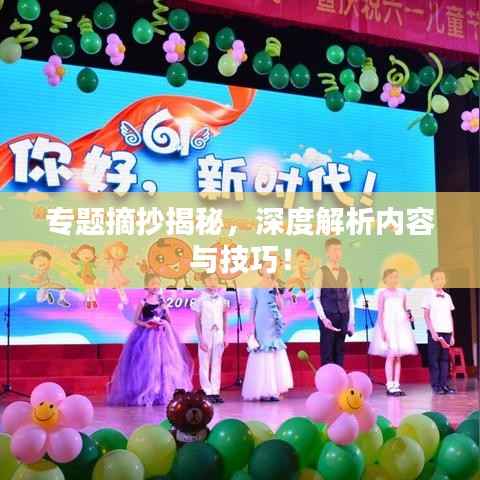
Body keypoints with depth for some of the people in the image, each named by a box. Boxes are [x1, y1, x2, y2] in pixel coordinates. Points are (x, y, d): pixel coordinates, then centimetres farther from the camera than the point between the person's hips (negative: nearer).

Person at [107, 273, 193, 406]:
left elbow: (169, 320, 13)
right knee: (145, 364, -6)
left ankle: (164, 394, 9)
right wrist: (145, 324, -18)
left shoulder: (162, 302, 9)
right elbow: (136, 320, 0)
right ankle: (143, 395, 0)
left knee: (163, 363, 3)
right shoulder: (143, 302, -1)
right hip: (145, 336, -4)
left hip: (162, 336, 4)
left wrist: (164, 323, -8)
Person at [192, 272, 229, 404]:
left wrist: (225, 336, 7)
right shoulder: (201, 299, -5)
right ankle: (207, 392, 7)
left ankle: (215, 392, 11)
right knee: (205, 364, 1)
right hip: (206, 335, -3)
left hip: (218, 335, 3)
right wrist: (200, 339, -9)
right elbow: (197, 321, -4)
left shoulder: (221, 299, 6)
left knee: (217, 364, 6)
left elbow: (224, 319, 12)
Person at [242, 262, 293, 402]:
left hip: (274, 324, 5)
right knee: (263, 355, -6)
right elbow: (252, 309, 0)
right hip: (262, 324, -5)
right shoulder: (257, 288, 0)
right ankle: (262, 391, -2)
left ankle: (272, 390, 10)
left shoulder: (275, 287, 11)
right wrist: (252, 327, -6)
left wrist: (276, 289, -5)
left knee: (275, 355, 4)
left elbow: (280, 306, 3)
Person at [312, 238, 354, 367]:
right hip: (328, 317, -4)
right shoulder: (321, 272, -4)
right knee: (327, 352, -1)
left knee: (339, 351, 9)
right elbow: (316, 298, -6)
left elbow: (350, 298, 9)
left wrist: (351, 321, 4)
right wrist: (323, 318, -15)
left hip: (343, 317, 4)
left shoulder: (345, 273, 8)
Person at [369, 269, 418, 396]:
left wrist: (407, 316, -7)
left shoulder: (402, 293, 10)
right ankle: (390, 386, -3)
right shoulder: (383, 294, -3)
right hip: (388, 326, -5)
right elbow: (380, 314, -6)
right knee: (391, 356, -8)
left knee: (398, 357, 5)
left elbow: (404, 310, 16)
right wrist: (383, 330, -13)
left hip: (401, 326, 5)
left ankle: (396, 385, 8)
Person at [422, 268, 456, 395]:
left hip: (447, 332, 4)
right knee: (434, 359, -2)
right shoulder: (429, 295, -1)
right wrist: (433, 332, -11)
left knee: (445, 359, 5)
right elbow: (426, 315, -4)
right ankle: (436, 385, 2)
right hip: (435, 332, -4)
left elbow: (450, 316, 13)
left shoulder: (447, 296, 12)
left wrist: (452, 335, 9)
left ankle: (444, 384, 9)